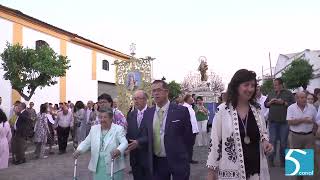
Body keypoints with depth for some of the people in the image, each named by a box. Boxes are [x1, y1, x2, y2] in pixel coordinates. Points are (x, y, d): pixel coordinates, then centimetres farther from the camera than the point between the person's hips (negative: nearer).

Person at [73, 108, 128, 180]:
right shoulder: (94, 129, 10)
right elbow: (86, 143, 10)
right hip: (97, 167, 4)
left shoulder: (118, 129, -5)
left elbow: (124, 143, -17)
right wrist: (78, 150, -9)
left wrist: (118, 150, -38)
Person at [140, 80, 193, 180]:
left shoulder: (181, 111, -9)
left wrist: (183, 156, 2)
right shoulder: (147, 113, 3)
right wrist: (149, 158, 2)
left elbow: (188, 136, -4)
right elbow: (145, 136, 10)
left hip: (178, 161, -3)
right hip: (157, 162, 4)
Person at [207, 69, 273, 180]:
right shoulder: (222, 110, -11)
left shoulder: (257, 109, 2)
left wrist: (265, 141, -6)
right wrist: (211, 171, -6)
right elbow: (215, 141, -8)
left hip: (256, 169, 4)